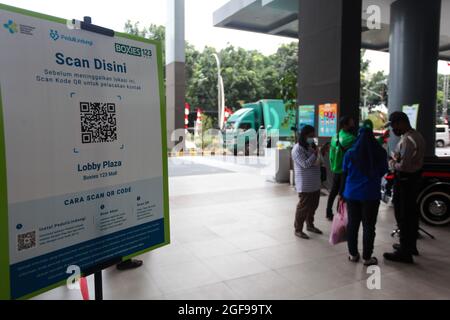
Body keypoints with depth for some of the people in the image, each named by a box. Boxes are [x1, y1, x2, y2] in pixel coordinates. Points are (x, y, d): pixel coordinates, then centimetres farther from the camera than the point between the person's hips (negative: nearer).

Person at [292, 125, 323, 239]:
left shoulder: (311, 146, 12)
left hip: (315, 183, 8)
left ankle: (310, 225, 34)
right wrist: (316, 153, -19)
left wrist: (321, 153, 6)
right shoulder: (297, 149, -14)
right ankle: (298, 229, 9)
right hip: (305, 185, -8)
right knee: (303, 207, -3)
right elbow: (305, 164, -22)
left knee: (313, 205, 17)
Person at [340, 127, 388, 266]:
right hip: (371, 194, -1)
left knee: (352, 224, 11)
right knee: (368, 225, 5)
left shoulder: (350, 153, -2)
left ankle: (353, 254, 20)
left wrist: (342, 193, 9)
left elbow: (344, 175, 2)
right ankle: (367, 257, 10)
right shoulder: (381, 153, -3)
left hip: (352, 194, 1)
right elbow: (383, 171, 10)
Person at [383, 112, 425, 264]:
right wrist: (396, 158, 2)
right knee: (411, 212, 19)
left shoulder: (407, 140, -22)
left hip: (405, 181, -11)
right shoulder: (417, 136, 11)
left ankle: (405, 252, 3)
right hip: (415, 178, 11)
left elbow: (403, 166, -27)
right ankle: (411, 245, 33)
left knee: (403, 216, -4)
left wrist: (391, 163, -9)